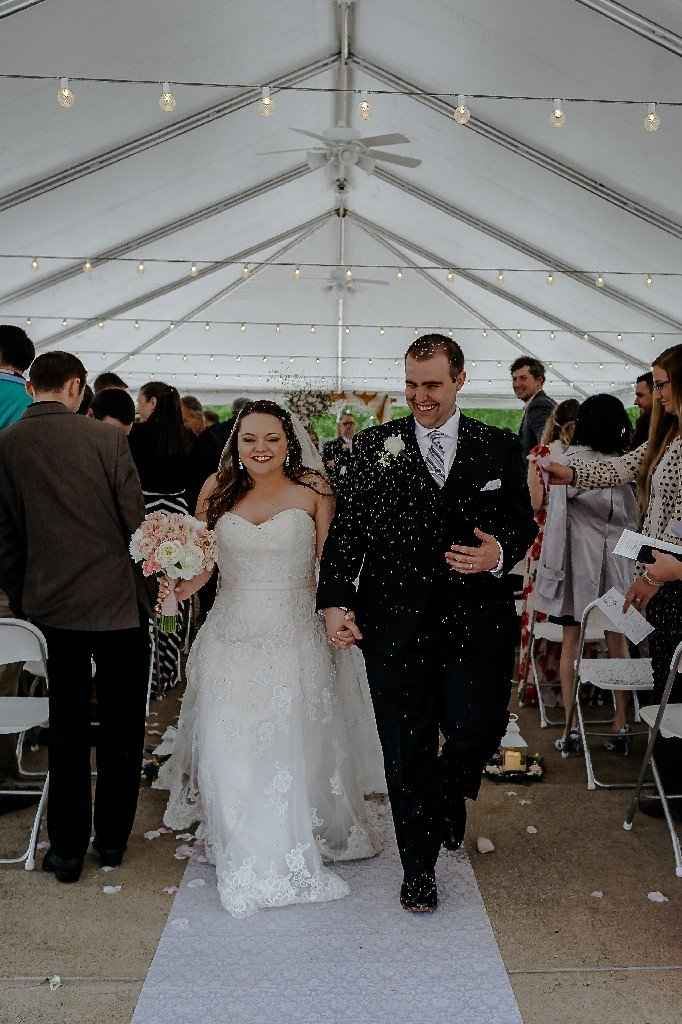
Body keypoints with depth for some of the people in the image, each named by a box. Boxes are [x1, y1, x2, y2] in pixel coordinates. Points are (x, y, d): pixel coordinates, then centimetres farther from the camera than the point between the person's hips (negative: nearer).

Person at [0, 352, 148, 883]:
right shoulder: (106, 438, -12)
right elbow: (136, 521, -10)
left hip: (48, 605, 3)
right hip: (116, 600, -3)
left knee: (67, 728, 14)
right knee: (121, 725, 13)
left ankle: (68, 849, 21)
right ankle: (112, 838, 25)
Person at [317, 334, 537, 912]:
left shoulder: (500, 448, 6)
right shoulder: (375, 446, 4)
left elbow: (524, 523, 10)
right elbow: (346, 528, 2)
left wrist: (500, 552, -12)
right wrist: (336, 599, -8)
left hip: (478, 623, 1)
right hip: (396, 623, 0)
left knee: (478, 733, 0)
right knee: (407, 752, 8)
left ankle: (447, 796, 38)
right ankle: (419, 869, 28)